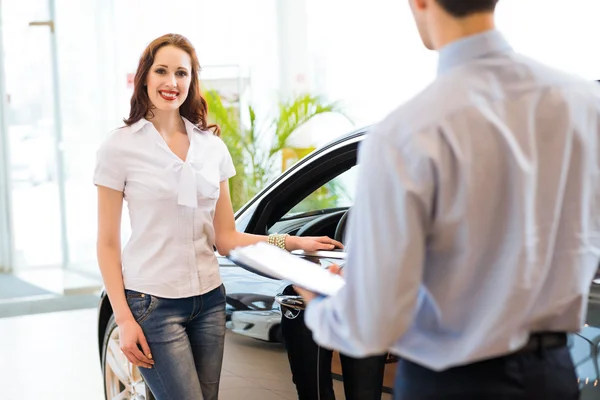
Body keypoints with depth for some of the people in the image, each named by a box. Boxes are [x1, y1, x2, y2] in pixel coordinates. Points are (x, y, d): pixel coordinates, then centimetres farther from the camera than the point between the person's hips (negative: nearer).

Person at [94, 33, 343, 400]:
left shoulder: (212, 146, 8)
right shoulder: (121, 147, -4)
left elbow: (225, 239, 8)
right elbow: (108, 244, -3)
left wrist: (291, 242, -2)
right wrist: (124, 320, -10)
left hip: (209, 300, 4)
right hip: (154, 302, -4)